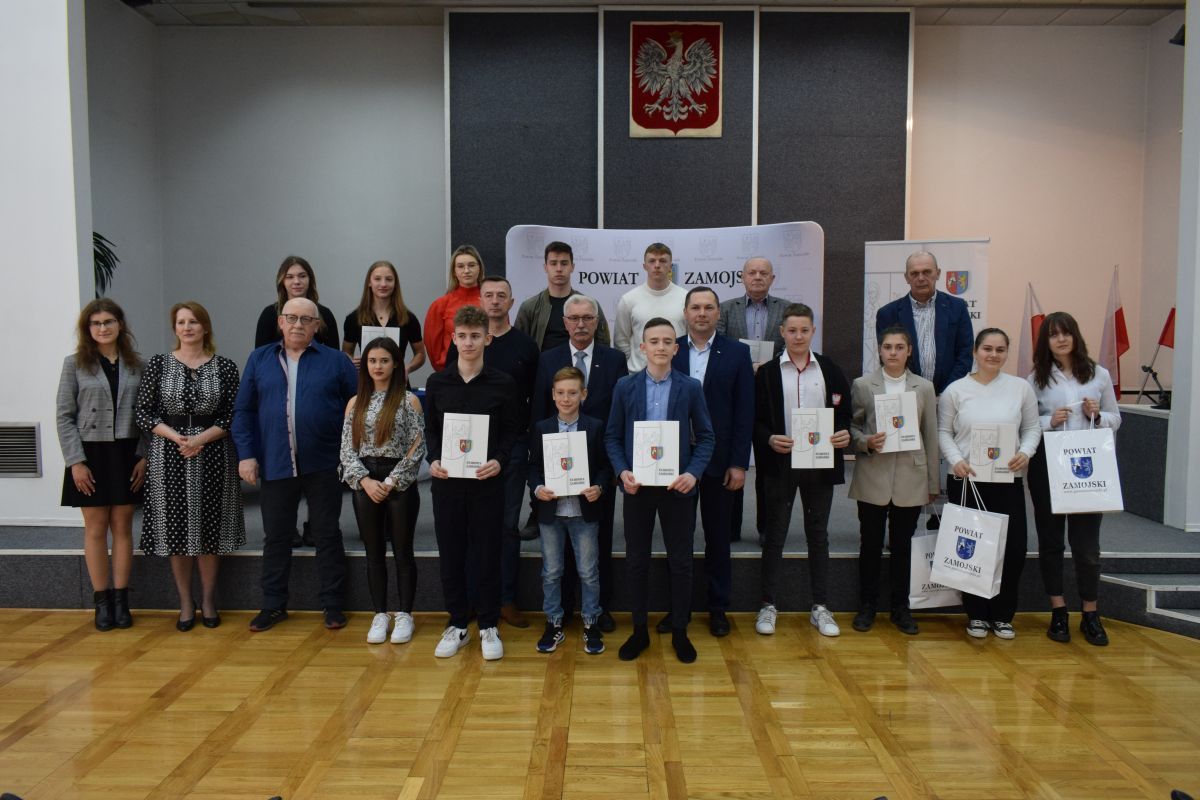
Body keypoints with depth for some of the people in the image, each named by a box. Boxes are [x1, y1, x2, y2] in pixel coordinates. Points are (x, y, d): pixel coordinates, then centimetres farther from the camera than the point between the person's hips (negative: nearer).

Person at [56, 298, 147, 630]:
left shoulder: (136, 364, 4)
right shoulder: (75, 364, -1)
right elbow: (64, 416, -2)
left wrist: (143, 456, -5)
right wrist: (76, 461, -9)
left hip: (126, 454, 1)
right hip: (90, 454, -1)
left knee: (122, 527, 7)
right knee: (96, 529, 6)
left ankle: (121, 599, 16)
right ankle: (101, 600, 15)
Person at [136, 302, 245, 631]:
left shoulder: (225, 366, 1)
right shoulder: (158, 364, 2)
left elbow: (231, 415, -2)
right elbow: (144, 412, 1)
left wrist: (201, 439, -15)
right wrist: (176, 436, -13)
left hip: (213, 456, 0)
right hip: (169, 457, 1)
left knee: (209, 529, 6)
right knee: (176, 529, 6)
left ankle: (208, 600, 21)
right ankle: (186, 602, 20)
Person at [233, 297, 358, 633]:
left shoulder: (336, 361, 1)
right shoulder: (259, 360, 7)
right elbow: (243, 411, 7)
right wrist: (246, 454, -2)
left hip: (322, 466, -2)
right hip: (275, 466, 2)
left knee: (327, 535, 8)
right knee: (275, 536, 12)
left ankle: (332, 604, 19)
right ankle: (274, 604, 26)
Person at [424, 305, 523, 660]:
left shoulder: (502, 384, -2)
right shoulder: (437, 382, 5)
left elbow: (514, 431, 2)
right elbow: (430, 429, 11)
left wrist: (499, 460, -13)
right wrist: (433, 460, -6)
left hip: (487, 482, -2)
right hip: (446, 481, 2)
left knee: (487, 554, 5)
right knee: (451, 554, 9)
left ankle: (489, 626, 19)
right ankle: (457, 624, 24)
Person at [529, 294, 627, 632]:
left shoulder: (615, 359, 0)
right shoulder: (548, 360, 2)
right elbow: (537, 414, 2)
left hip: (601, 463, 0)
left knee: (600, 538, 9)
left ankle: (601, 607, 22)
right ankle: (562, 605, 23)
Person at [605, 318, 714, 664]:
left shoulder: (691, 387, 0)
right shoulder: (625, 386, 1)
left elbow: (705, 436, 2)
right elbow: (612, 436, 3)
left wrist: (693, 473, -13)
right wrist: (622, 472, -11)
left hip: (677, 485, 0)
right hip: (637, 485, 1)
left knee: (680, 560, 8)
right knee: (636, 560, 9)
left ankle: (680, 631, 23)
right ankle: (639, 630, 24)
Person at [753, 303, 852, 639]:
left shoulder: (831, 371, 5)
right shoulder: (767, 373, 0)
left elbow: (845, 413, 8)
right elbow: (755, 420, -1)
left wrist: (844, 434, -12)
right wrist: (769, 439, -19)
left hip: (820, 463, 2)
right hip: (780, 463, -2)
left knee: (818, 535, 11)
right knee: (775, 534, 6)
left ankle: (820, 607, 21)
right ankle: (769, 605, 16)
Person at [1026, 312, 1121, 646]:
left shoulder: (1099, 374, 5)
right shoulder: (1036, 378, 2)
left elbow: (1116, 418, 10)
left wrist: (1097, 416, -10)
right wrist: (1049, 421, -15)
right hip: (1046, 465, 0)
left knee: (1086, 541, 2)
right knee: (1050, 538, 8)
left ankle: (1091, 614, 17)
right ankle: (1058, 611, 20)